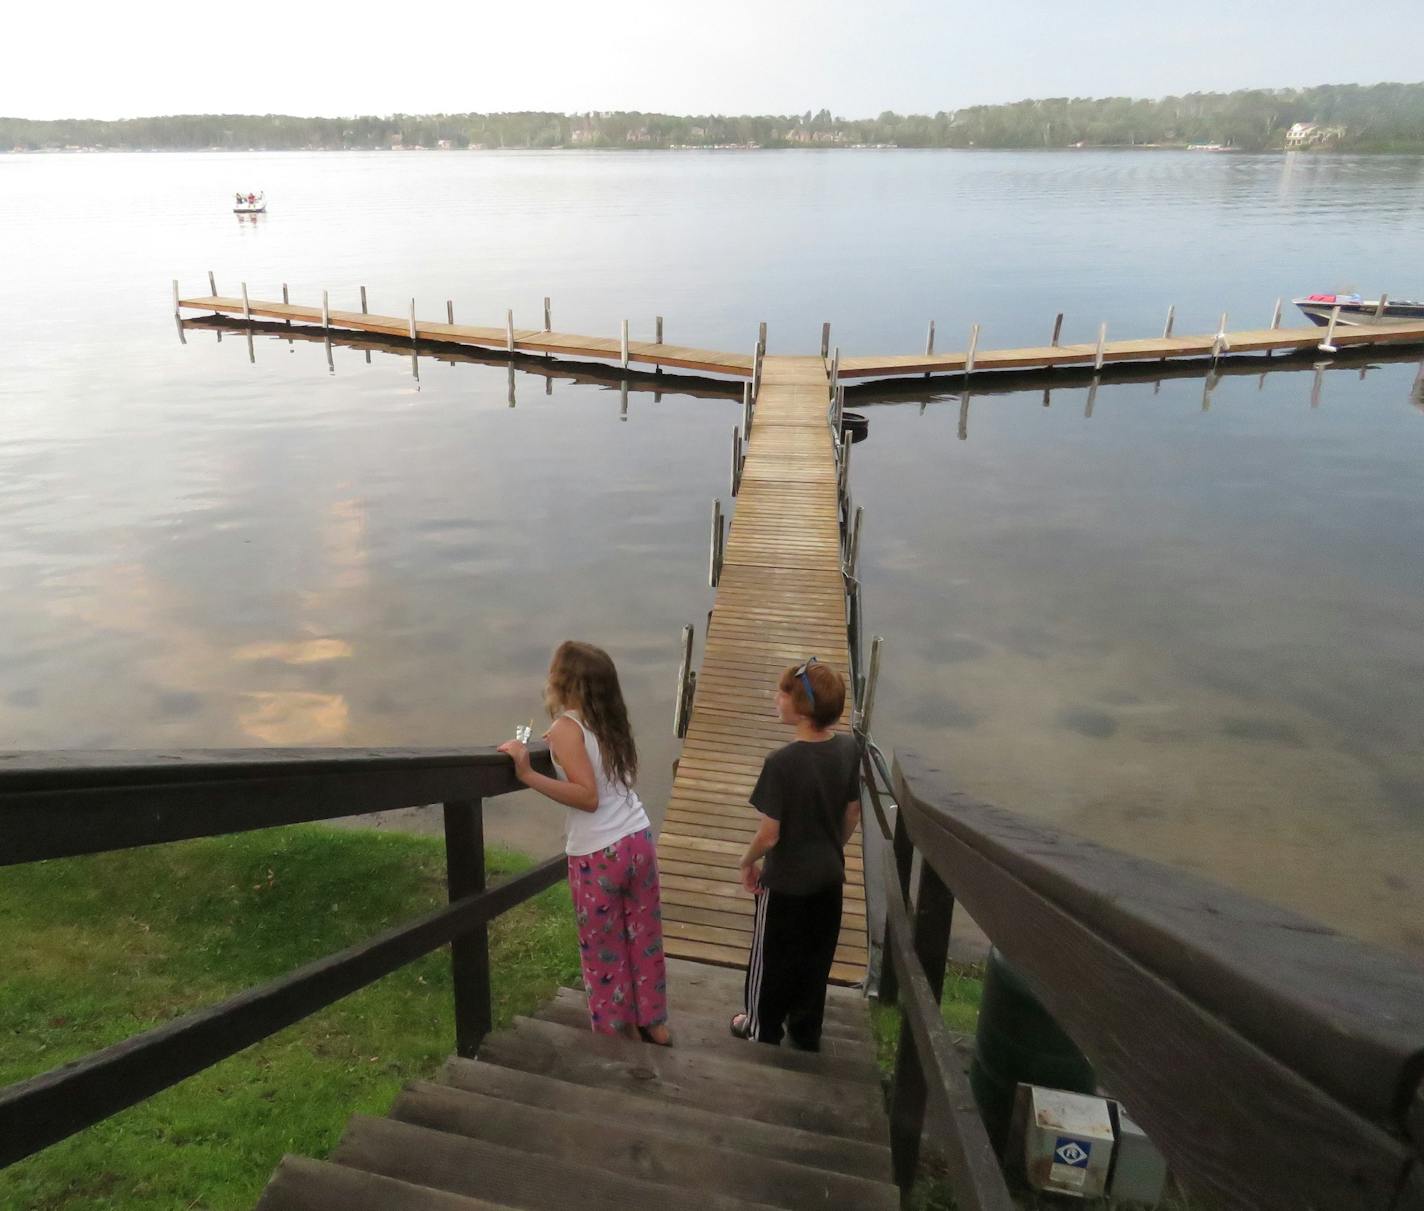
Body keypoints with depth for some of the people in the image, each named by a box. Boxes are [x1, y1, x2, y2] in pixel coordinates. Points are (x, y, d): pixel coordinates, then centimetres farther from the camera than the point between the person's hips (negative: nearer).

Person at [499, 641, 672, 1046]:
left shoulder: (566, 727, -15)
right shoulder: (610, 722, 6)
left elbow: (587, 796, -22)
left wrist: (528, 774, -26)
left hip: (598, 855, -7)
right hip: (639, 841, 7)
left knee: (603, 951, 13)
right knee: (644, 938, 20)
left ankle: (617, 1035, 28)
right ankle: (653, 1023, 34)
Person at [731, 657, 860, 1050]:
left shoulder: (782, 762, -28)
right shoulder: (849, 748, -10)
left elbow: (770, 834, -21)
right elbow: (852, 815, 2)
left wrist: (747, 862, -1)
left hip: (786, 882, -5)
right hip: (828, 877, 5)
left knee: (772, 959, 17)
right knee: (815, 958, 22)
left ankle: (762, 1029, 36)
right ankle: (806, 1031, 40)